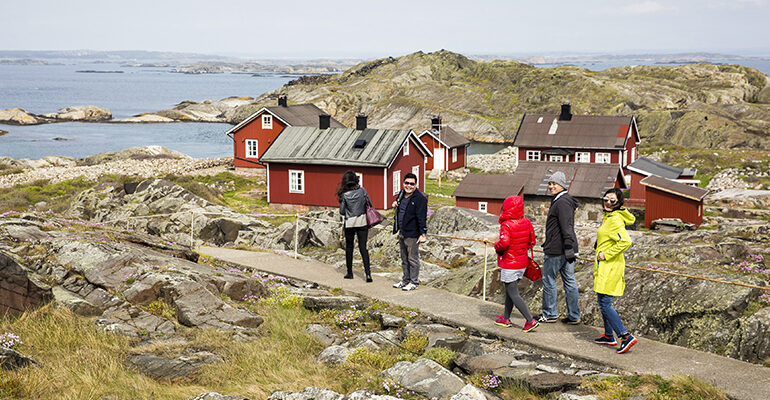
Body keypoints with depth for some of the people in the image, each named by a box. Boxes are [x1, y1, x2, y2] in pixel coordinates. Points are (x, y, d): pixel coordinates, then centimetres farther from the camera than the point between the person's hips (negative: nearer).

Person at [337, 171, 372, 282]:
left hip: (349, 223, -1)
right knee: (363, 247, 3)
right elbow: (369, 204, -1)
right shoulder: (362, 190, -5)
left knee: (349, 247, 14)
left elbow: (342, 211, -5)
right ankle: (368, 272, -9)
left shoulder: (344, 195, -9)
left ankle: (349, 272, 19)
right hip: (362, 221, 1)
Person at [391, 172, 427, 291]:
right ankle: (405, 280, 29)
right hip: (402, 233, 8)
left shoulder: (420, 199, -15)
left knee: (413, 259, 0)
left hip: (412, 234, -8)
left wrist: (422, 234, -21)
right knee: (404, 259, 18)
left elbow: (421, 218, -18)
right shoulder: (402, 194, 9)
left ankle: (414, 282, 10)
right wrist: (395, 204, 6)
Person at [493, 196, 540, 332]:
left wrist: (496, 247, -13)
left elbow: (504, 242, -34)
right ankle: (506, 318, 30)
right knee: (509, 290, 20)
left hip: (509, 264, -8)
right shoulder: (527, 223, 1)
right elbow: (532, 242, 8)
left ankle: (530, 321, -10)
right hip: (522, 263, 8)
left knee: (513, 294, -2)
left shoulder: (506, 225, -20)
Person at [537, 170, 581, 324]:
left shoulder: (562, 202, -16)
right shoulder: (559, 201, 16)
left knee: (548, 280, 2)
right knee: (569, 281, 9)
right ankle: (574, 316, 12)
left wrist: (568, 250, -26)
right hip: (567, 249, 10)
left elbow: (567, 229, -23)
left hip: (557, 250, -10)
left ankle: (549, 314, 11)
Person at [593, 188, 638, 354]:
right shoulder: (608, 217, 13)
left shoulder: (615, 220, -18)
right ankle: (609, 336, 27)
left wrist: (606, 255, -22)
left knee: (605, 304, -10)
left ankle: (626, 336, -10)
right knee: (603, 302, 17)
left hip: (610, 266, -10)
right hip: (605, 266, 10)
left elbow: (626, 241, -29)